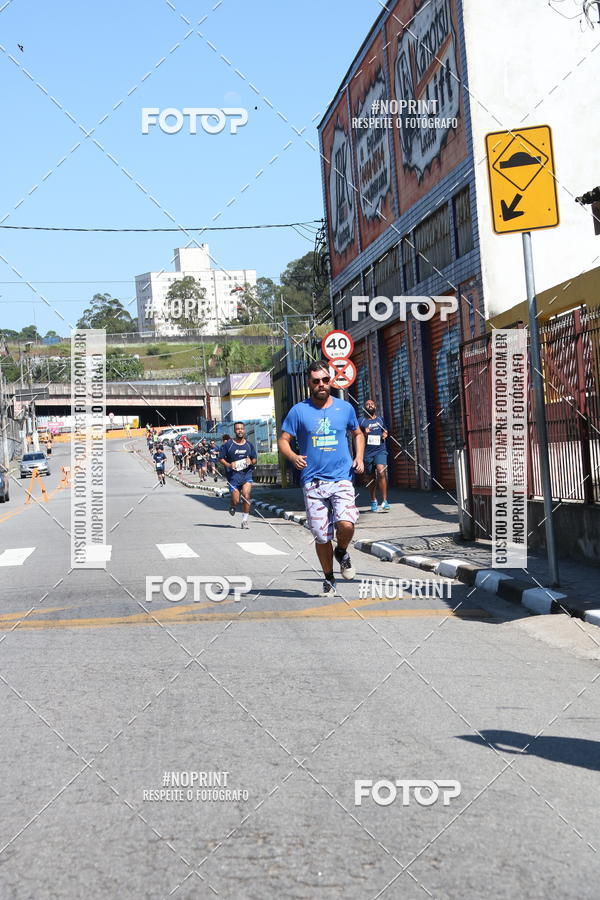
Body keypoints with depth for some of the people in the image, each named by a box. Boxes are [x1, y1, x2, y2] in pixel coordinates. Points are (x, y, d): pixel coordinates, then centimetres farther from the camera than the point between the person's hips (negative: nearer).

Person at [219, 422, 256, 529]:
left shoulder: (249, 445, 9)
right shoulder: (227, 445, -1)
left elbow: (254, 459, 17)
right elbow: (221, 458, 3)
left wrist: (251, 462, -6)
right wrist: (229, 465, -15)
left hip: (247, 473, 2)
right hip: (233, 475, -2)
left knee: (246, 496, -17)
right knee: (235, 500, -3)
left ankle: (245, 520, -4)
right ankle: (232, 506, 36)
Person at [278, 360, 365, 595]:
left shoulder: (345, 408, 8)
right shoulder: (299, 411, 2)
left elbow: (358, 434, 24)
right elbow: (283, 441, 3)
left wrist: (359, 457, 6)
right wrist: (293, 457, -18)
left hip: (342, 478, 0)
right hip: (313, 481, 0)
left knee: (346, 524, -21)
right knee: (321, 536, 2)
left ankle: (342, 552, 13)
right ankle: (329, 578, 23)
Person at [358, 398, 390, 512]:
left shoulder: (380, 419, 13)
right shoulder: (361, 421, 4)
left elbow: (385, 430, 28)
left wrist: (385, 434, 5)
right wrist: (364, 434, -15)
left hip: (380, 450, 0)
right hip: (367, 453, 0)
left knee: (381, 472, -22)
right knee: (370, 478, 8)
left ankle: (384, 501, -21)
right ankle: (373, 501, 27)